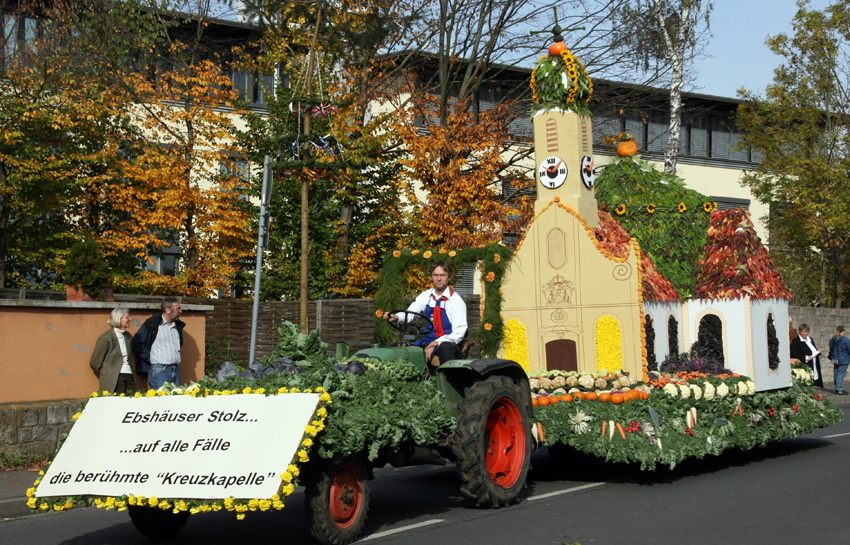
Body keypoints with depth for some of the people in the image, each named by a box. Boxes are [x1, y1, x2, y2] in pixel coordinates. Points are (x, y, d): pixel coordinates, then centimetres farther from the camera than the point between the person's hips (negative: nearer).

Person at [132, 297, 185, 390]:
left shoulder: (178, 325, 16)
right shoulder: (152, 324, -6)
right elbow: (137, 345, -6)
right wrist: (151, 358, -8)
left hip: (176, 370, 7)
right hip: (159, 370, -7)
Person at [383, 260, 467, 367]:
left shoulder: (456, 300, -5)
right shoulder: (426, 296, 9)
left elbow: (459, 332, -9)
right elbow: (409, 313, -3)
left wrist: (437, 343, -24)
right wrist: (396, 317, -27)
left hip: (448, 344, -5)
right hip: (429, 341, 5)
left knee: (445, 347, -41)